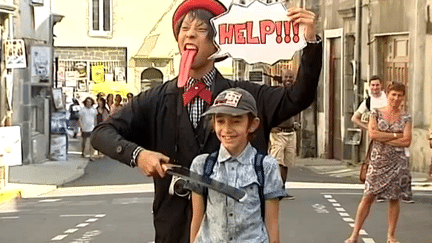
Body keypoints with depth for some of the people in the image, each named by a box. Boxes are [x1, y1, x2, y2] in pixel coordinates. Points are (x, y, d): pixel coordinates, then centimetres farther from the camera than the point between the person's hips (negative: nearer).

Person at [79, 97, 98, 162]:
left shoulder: (94, 110, 5)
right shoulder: (83, 110, 0)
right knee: (84, 141, 17)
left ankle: (91, 156, -9)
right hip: (84, 129, 0)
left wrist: (95, 127, 11)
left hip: (92, 129, 0)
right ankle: (83, 152, 40)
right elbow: (80, 119, 0)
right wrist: (81, 127, -9)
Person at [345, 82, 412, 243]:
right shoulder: (376, 113, 3)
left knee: (394, 198, 6)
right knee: (368, 196, -1)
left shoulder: (405, 118, 3)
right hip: (378, 161, 0)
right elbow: (372, 133, -12)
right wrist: (395, 135, -13)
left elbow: (406, 141, -9)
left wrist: (383, 138, -11)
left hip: (398, 162, 1)